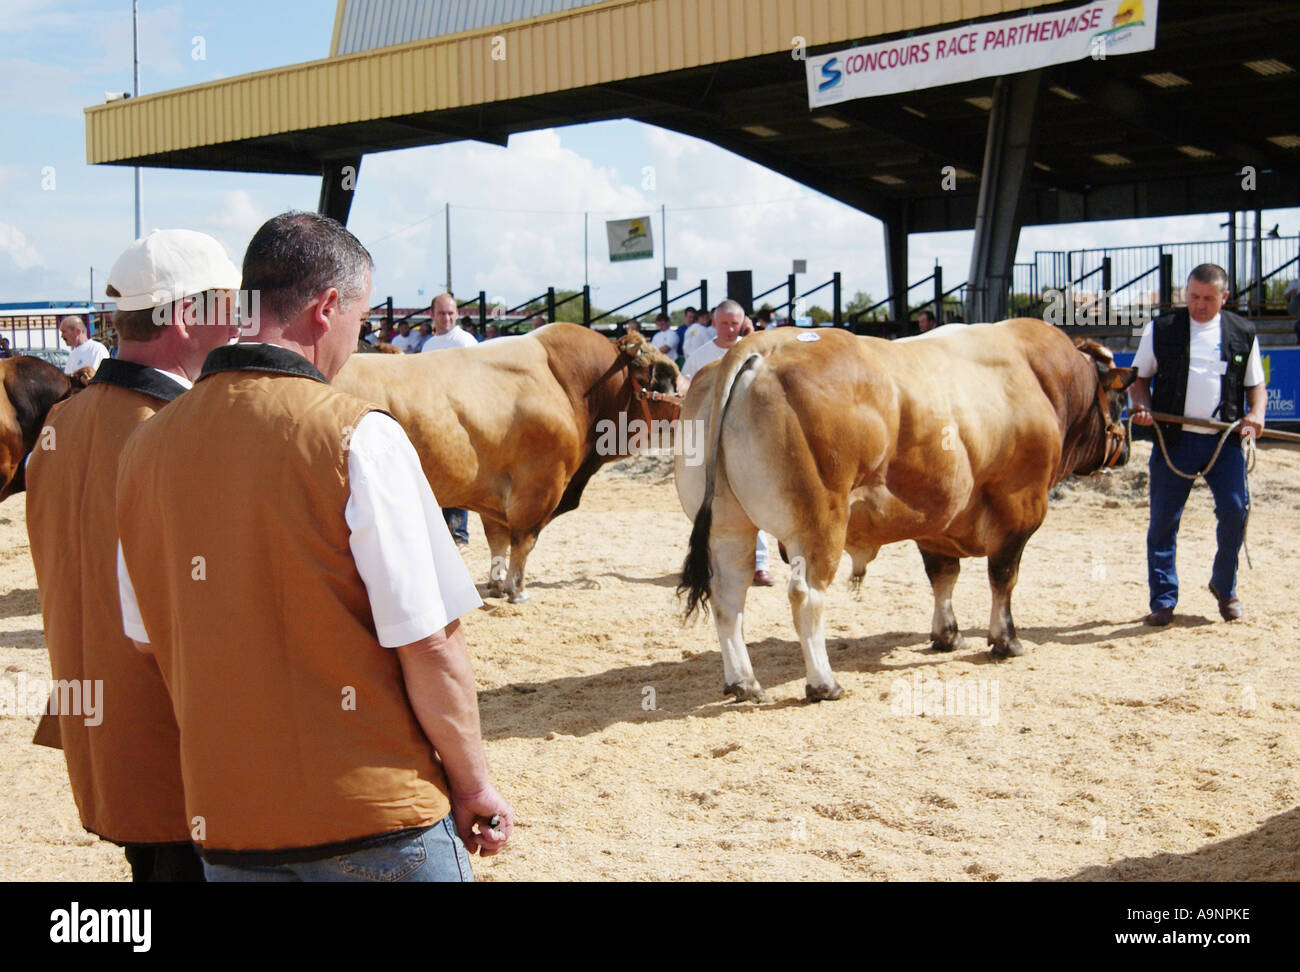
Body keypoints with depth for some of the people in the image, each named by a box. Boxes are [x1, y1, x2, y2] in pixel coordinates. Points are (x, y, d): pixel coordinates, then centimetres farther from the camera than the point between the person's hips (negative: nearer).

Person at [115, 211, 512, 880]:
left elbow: (147, 638, 11)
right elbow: (429, 645, -15)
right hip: (376, 816, -5)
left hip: (221, 820, 5)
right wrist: (472, 782, -2)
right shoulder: (357, 436, -15)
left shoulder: (147, 445, 2)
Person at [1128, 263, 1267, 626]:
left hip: (1225, 440, 1)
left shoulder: (1243, 333, 9)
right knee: (1164, 518, -1)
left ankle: (1224, 586, 17)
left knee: (1235, 510, -7)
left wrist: (1256, 413, -5)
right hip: (1174, 438, 0)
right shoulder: (1161, 330, 6)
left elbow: (1256, 384, 15)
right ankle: (1163, 601, 9)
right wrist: (1142, 405, -8)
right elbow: (1139, 377, 12)